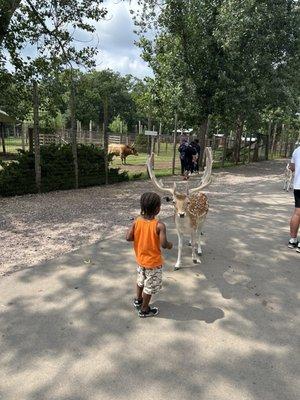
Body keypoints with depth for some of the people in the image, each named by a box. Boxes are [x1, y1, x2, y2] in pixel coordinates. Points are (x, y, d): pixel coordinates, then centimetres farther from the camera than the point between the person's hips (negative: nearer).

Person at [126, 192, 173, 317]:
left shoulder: (137, 221, -12)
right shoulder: (159, 225, -26)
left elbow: (128, 237, -12)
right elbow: (163, 244, -29)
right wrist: (170, 245, -7)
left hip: (140, 258, 5)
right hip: (153, 262, -5)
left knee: (141, 280, 30)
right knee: (150, 286, 15)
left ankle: (138, 300, 49)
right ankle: (144, 310, 31)